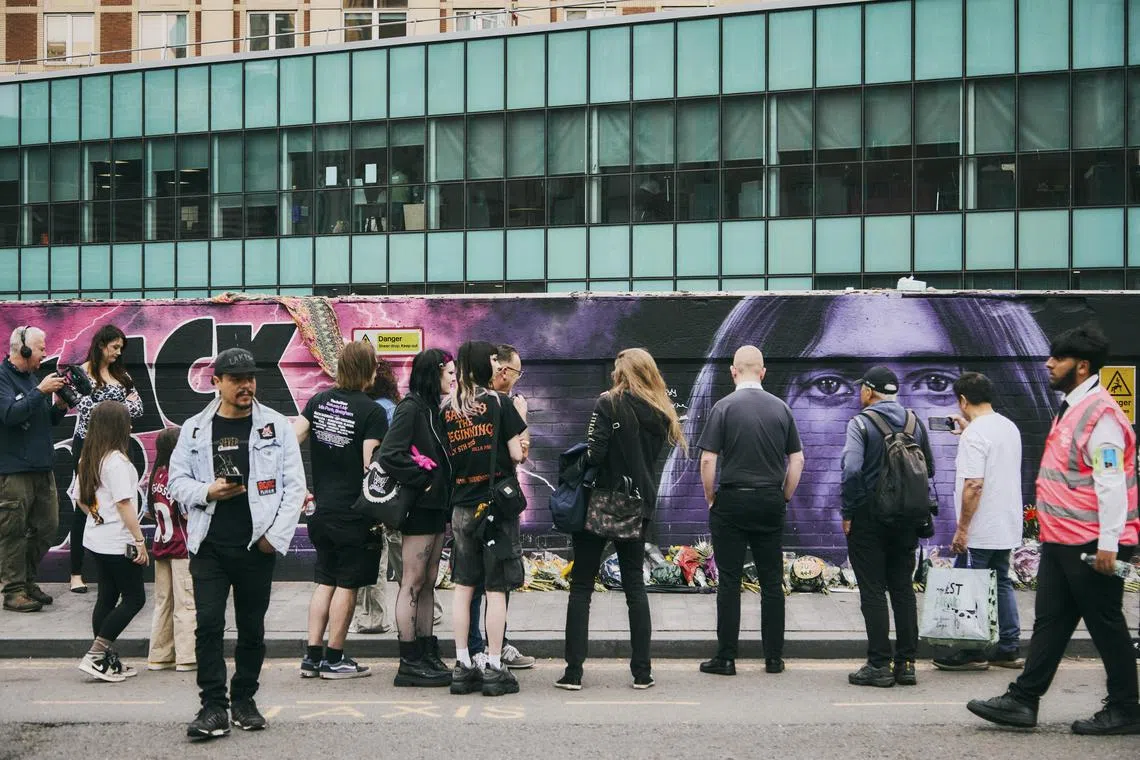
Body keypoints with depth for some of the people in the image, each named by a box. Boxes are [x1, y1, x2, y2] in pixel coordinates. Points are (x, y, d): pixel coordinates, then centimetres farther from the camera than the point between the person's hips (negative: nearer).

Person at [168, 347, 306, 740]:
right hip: (209, 545, 0)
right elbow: (177, 480, 9)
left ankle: (244, 700, 21)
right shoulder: (195, 429, 7)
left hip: (257, 545, 0)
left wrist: (276, 535, -6)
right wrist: (207, 491, -11)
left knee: (252, 627, 8)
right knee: (209, 623, -6)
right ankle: (213, 706, -1)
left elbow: (294, 486, 1)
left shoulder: (277, 426, 3)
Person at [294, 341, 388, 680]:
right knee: (346, 584, 3)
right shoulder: (371, 411, -12)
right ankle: (334, 659, 9)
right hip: (354, 510, -6)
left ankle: (312, 655, 14)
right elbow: (370, 465, -16)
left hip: (322, 509, 6)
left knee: (325, 581, 14)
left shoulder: (318, 401, 6)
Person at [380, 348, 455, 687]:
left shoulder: (434, 408, 16)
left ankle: (427, 655, 17)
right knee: (413, 583, -4)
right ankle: (409, 663, -1)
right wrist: (422, 480, -16)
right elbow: (389, 455, -21)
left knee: (428, 583, 12)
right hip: (419, 507, -9)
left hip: (436, 507, 9)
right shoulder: (411, 408, -12)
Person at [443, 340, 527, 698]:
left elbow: (447, 460, 8)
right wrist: (520, 422, 8)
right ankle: (494, 669, 2)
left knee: (463, 587, 10)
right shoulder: (499, 403, -7)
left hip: (461, 507, 4)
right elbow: (517, 454, -8)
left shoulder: (448, 410, 5)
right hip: (497, 505, -4)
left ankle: (462, 667, 12)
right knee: (496, 589, 0)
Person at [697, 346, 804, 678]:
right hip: (770, 503, 3)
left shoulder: (725, 406, -6)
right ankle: (774, 657, 13)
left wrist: (710, 498, 2)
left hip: (732, 500, -3)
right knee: (772, 580, 9)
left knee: (729, 581, 1)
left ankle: (726, 658, 3)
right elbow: (797, 459, 5)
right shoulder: (781, 408, 4)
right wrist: (785, 497, 14)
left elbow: (708, 459, -10)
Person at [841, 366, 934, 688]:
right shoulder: (915, 422, 7)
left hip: (868, 517, -5)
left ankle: (879, 665, -1)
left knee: (873, 591, -1)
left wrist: (848, 513, -10)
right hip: (906, 518, 5)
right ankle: (906, 663, 12)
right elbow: (929, 469, 9)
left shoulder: (861, 423, -9)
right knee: (903, 589, 10)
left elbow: (852, 470, -18)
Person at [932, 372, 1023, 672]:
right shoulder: (1009, 427, 9)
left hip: (980, 533, -9)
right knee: (1001, 585, 15)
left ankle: (973, 653, 5)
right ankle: (1010, 649, 18)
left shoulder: (974, 435, -18)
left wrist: (962, 529, -19)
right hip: (1007, 528, 9)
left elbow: (974, 485, -24)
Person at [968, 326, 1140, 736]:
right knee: (1049, 622, 11)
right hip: (1061, 540, 10)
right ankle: (1023, 700, 15)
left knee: (1106, 626, 1)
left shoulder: (1100, 414, -16)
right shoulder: (1071, 408, 15)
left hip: (1091, 545, -10)